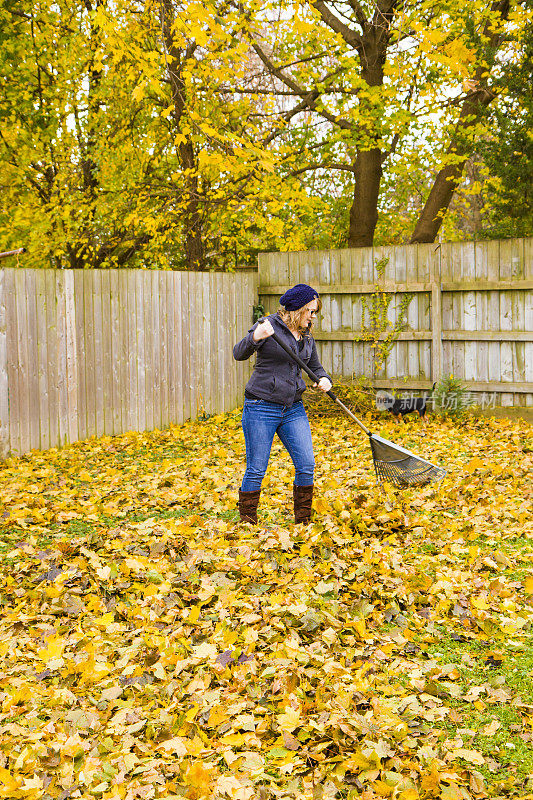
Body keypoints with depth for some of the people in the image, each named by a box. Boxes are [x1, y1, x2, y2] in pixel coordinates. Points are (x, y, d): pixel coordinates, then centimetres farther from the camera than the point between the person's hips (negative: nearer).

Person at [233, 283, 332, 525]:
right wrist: (255, 337, -38)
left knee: (306, 465, 1)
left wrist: (324, 379, -2)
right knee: (256, 470, -1)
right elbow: (239, 354, -17)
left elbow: (315, 366, 21)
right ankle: (247, 523, 13)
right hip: (261, 408, -6)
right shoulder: (269, 326, -8)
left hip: (293, 409, 6)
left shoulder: (306, 336, 12)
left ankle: (303, 522, 14)